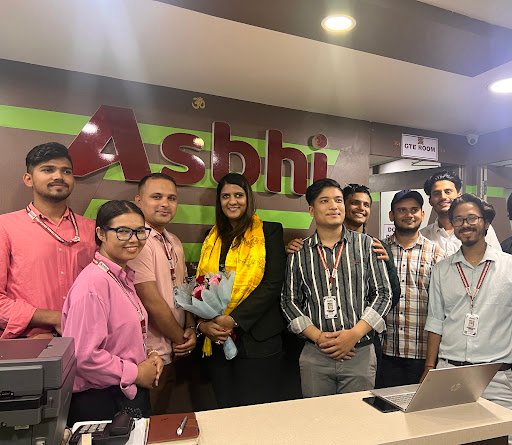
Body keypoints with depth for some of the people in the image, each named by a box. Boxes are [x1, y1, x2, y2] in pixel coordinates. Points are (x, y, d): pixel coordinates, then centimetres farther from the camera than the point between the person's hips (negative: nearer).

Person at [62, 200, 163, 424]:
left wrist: (149, 358, 0)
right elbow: (83, 355, -27)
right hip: (100, 403, -9)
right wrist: (136, 373, -15)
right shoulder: (95, 282, -23)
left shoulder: (123, 277, 6)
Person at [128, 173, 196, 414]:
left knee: (163, 419, 23)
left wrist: (190, 329, -1)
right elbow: (152, 301, -21)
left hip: (173, 352, 8)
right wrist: (181, 339, -9)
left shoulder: (174, 242, 9)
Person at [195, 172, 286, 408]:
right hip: (216, 339, 4)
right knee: (225, 412, 14)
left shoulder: (269, 231, 0)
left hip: (256, 338, -4)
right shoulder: (212, 237, 14)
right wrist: (202, 323, -6)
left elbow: (273, 284, -9)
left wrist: (233, 320, -16)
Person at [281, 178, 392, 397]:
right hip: (314, 356, 1)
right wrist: (318, 336, -8)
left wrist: (355, 334, -11)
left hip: (360, 353, 0)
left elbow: (383, 294, 0)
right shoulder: (299, 253, 3)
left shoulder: (366, 245, 1)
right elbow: (289, 301, 5)